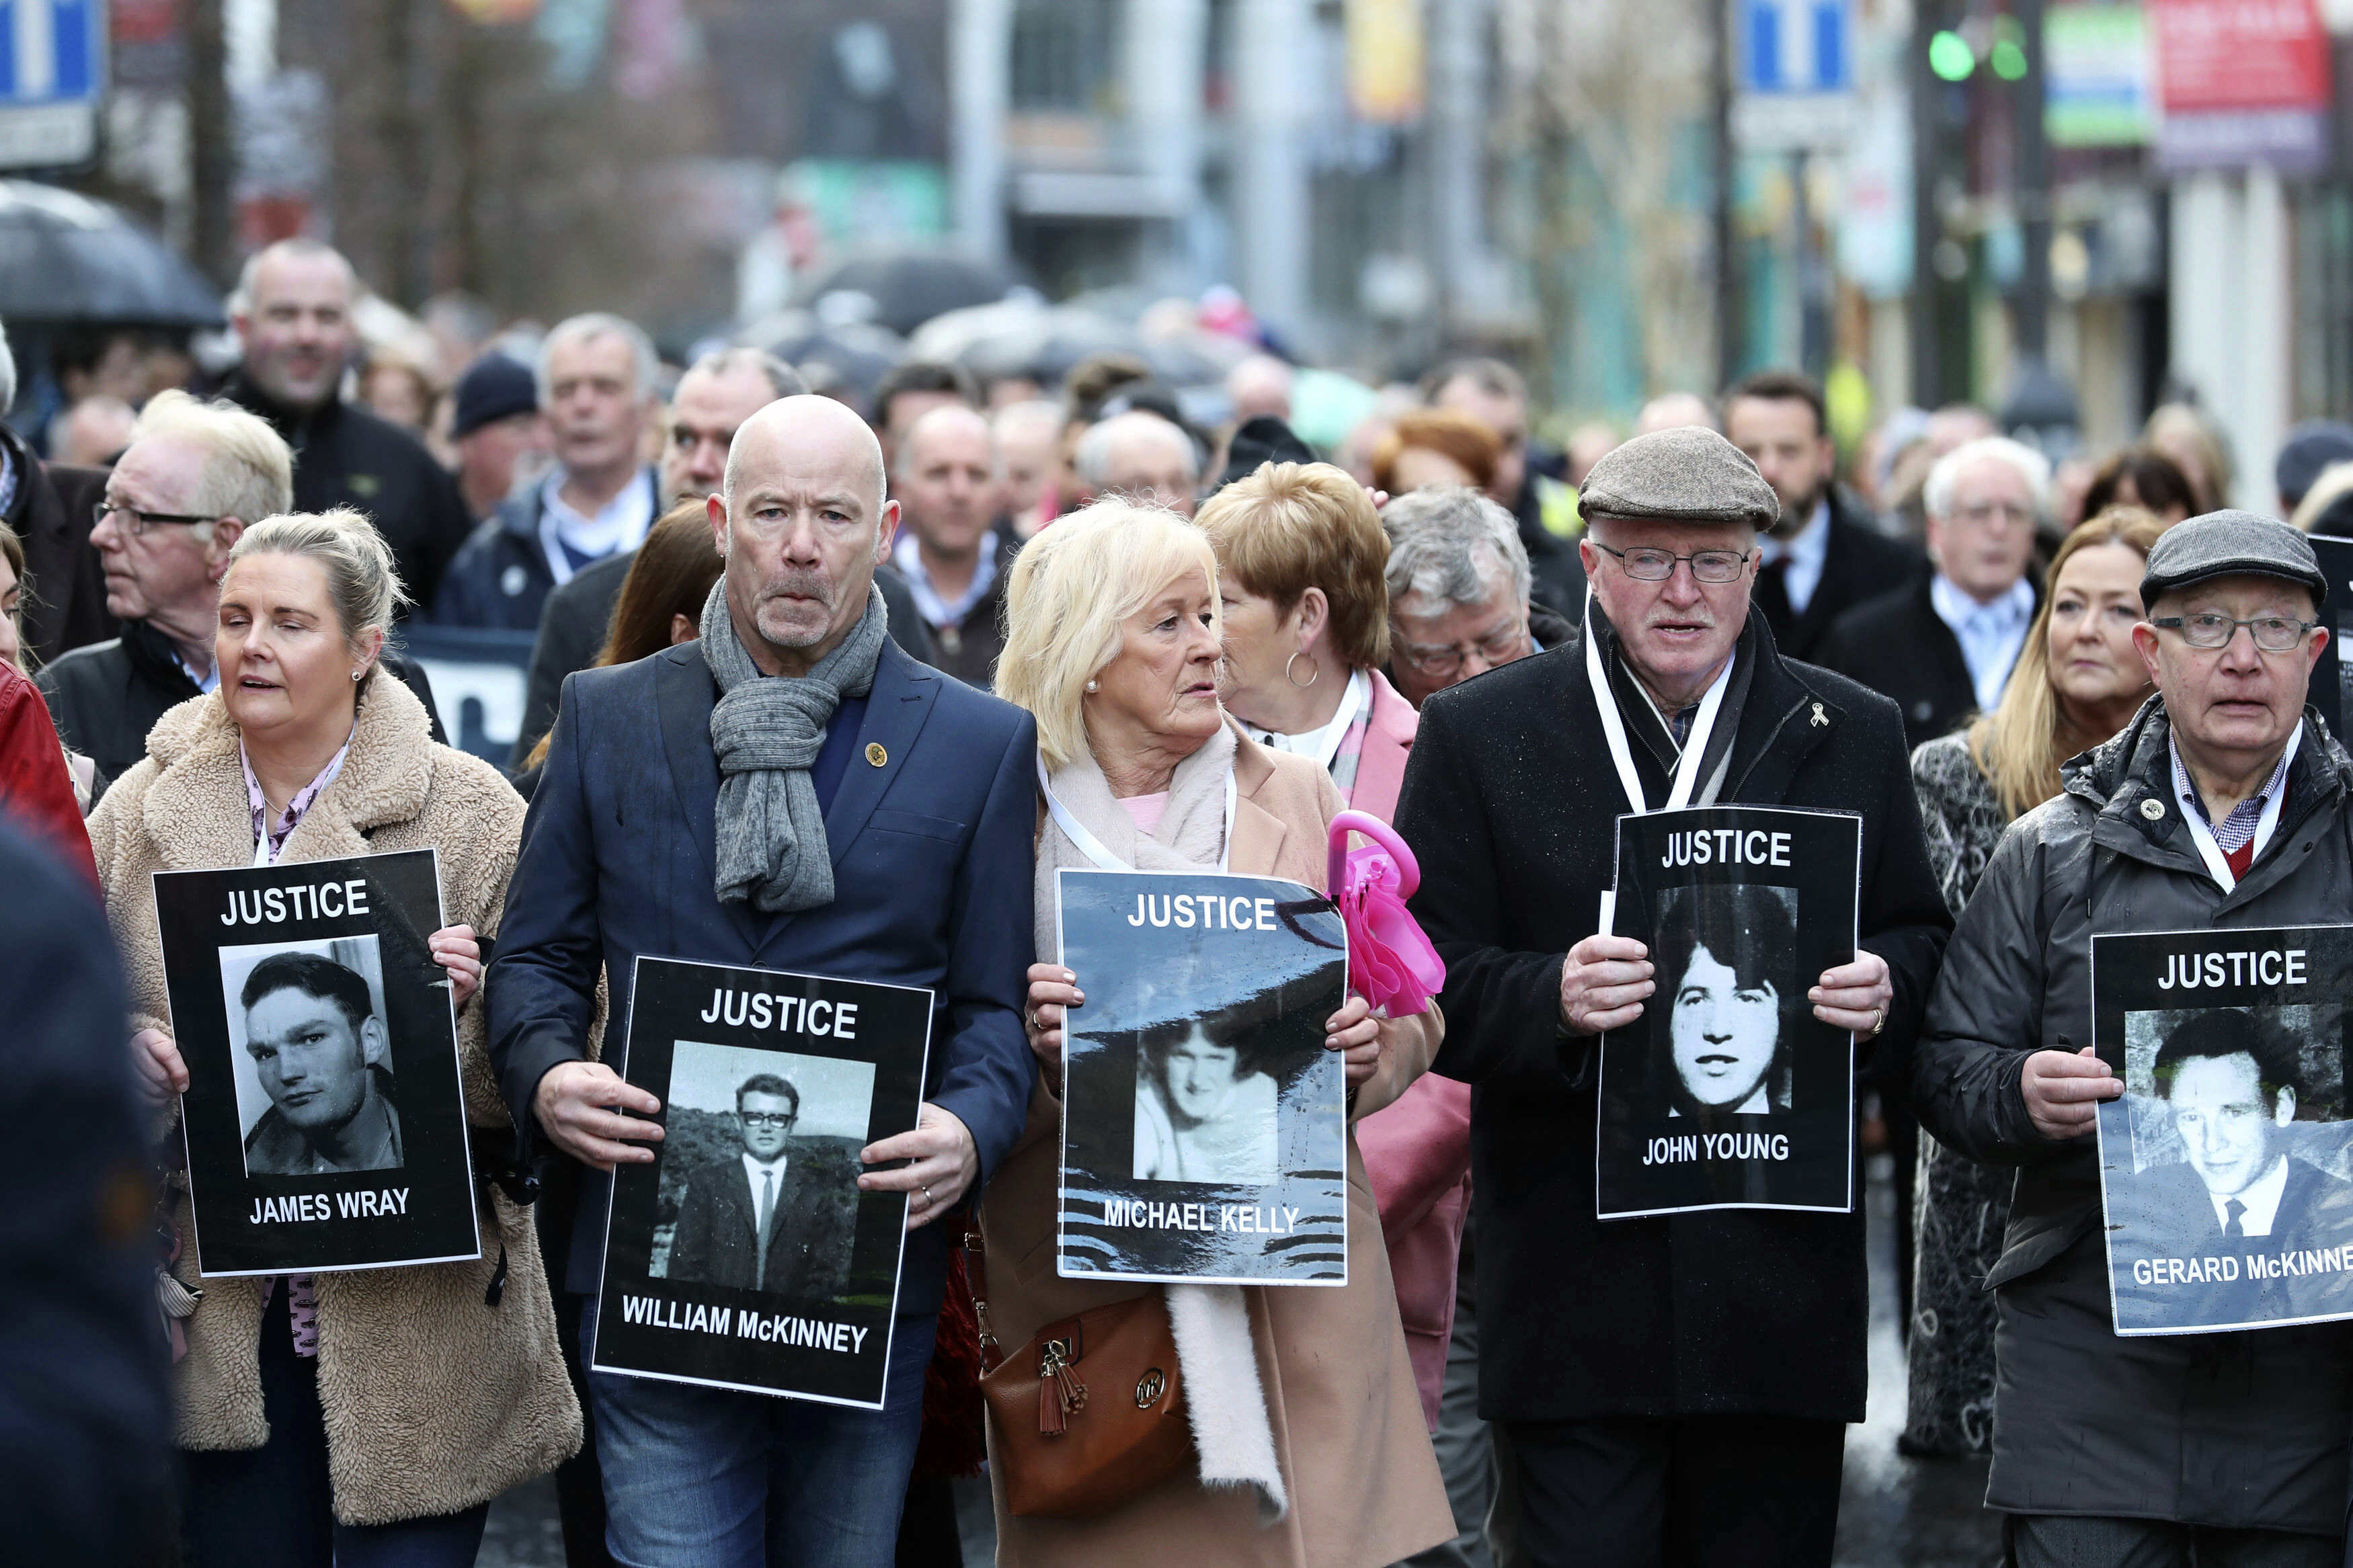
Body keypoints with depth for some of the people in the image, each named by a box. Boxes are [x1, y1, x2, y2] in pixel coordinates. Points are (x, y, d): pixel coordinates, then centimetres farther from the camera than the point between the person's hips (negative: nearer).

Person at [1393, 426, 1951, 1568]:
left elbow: (1919, 940, 17)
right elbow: (1424, 983, 1)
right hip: (1578, 1289, -2)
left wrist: (1882, 989, -7)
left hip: (1783, 1272, 2)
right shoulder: (1477, 734, 4)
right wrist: (1550, 1000, -20)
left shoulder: (1853, 734, 11)